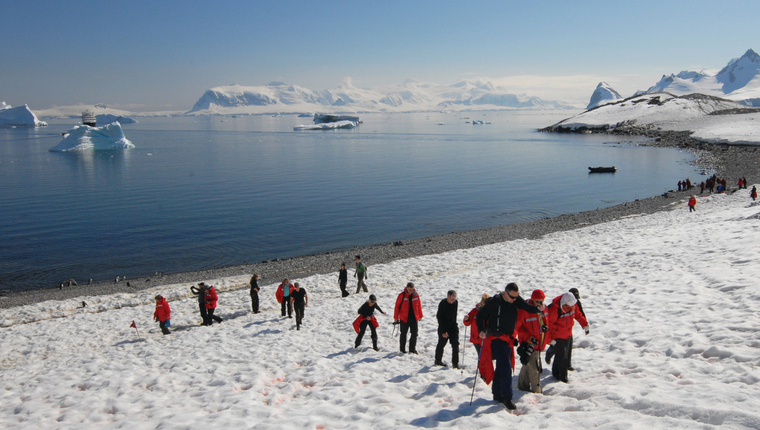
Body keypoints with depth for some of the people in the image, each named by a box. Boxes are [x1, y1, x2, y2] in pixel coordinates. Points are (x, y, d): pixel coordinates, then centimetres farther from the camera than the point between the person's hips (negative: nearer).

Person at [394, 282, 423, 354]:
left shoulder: (416, 295, 1)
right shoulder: (402, 295, -8)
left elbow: (419, 305, 11)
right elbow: (397, 306, -4)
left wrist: (420, 315, 15)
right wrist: (396, 317, -3)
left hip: (414, 318, 3)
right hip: (404, 318, -3)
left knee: (414, 334, 4)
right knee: (403, 334, 8)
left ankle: (412, 349, 17)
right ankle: (402, 350, 20)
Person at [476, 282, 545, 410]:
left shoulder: (516, 300, -2)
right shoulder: (495, 301, -17)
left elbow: (529, 308, -7)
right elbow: (481, 315, -11)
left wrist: (539, 308, -28)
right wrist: (481, 330, -24)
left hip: (508, 338, 6)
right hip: (495, 338, -6)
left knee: (502, 366, 16)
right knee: (506, 366, -13)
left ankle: (497, 393, 30)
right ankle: (507, 398, -5)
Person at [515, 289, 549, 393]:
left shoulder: (543, 309, 2)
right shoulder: (523, 310, -21)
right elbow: (517, 326, -15)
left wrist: (545, 326, -2)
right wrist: (528, 337, -22)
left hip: (539, 343, 7)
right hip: (528, 343, -7)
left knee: (528, 365, 19)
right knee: (534, 367, -4)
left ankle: (523, 386, 32)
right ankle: (537, 390, 9)